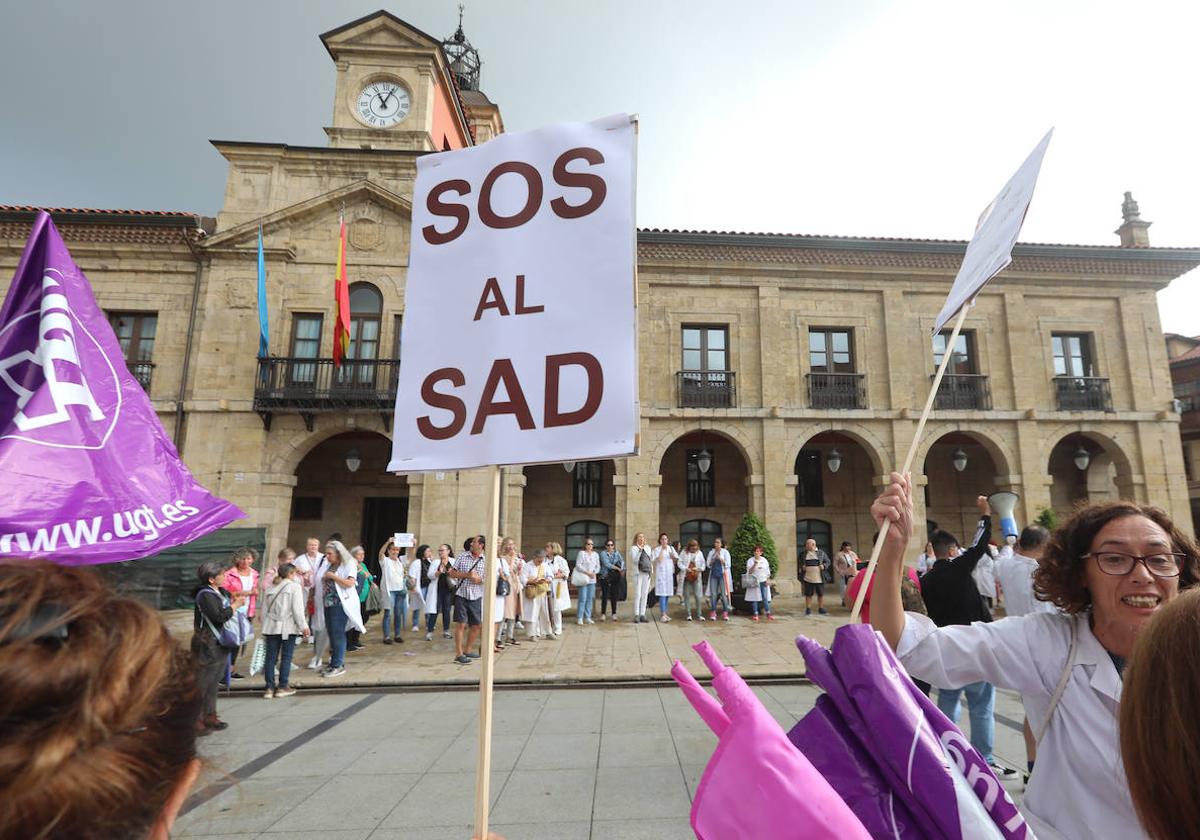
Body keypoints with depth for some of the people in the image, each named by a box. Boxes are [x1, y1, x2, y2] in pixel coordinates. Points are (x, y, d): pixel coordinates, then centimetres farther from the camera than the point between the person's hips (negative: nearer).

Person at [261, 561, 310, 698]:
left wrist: (265, 626, 21)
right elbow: (297, 609, -10)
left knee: (271, 656, 8)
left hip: (271, 626, 5)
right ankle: (282, 687, 6)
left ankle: (270, 687, 11)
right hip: (288, 627, -5)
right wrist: (303, 626, -5)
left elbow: (264, 609, 13)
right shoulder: (294, 586, -4)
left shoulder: (271, 588, 12)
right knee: (286, 657, 3)